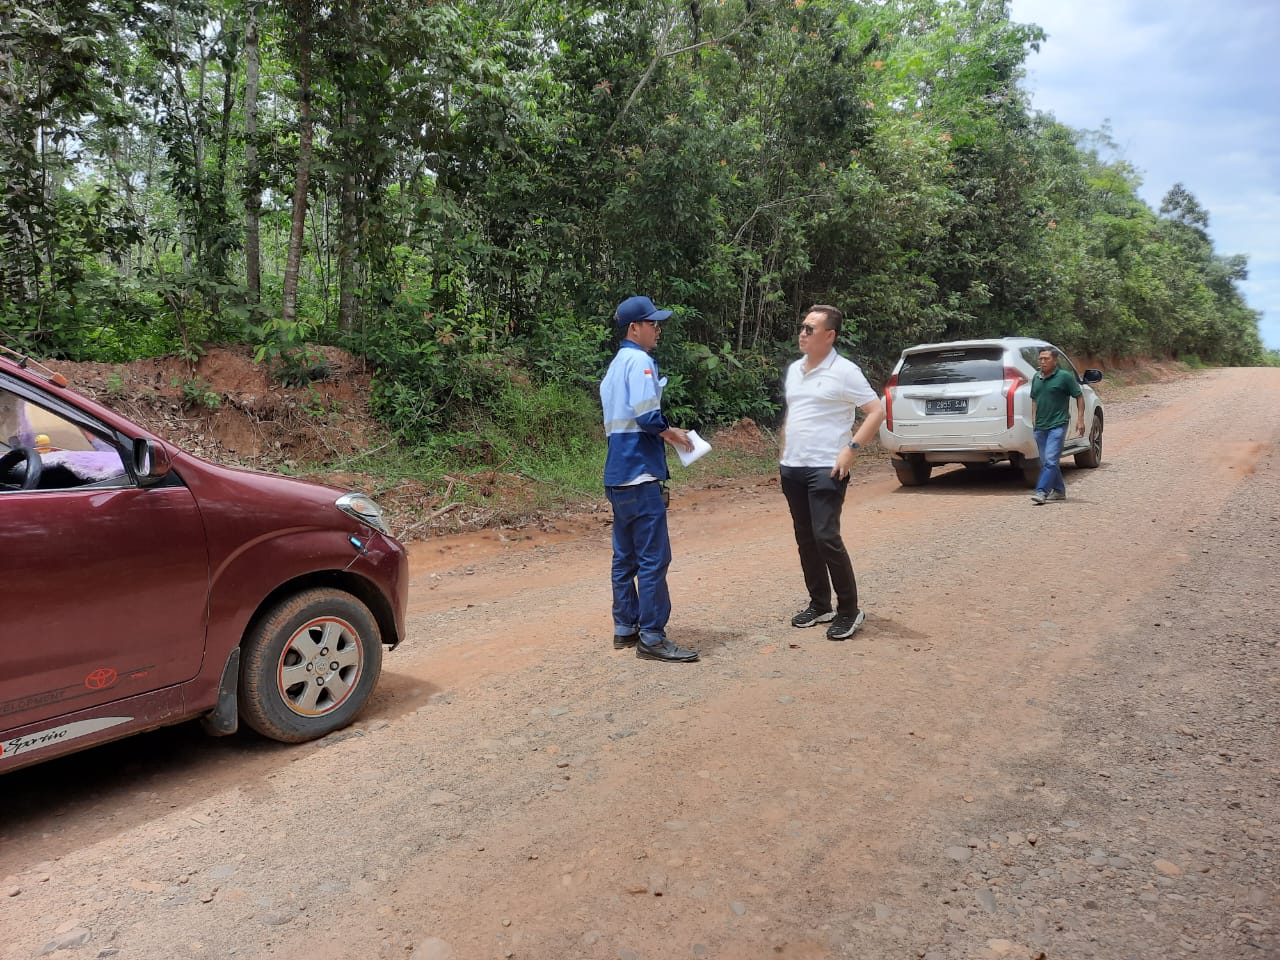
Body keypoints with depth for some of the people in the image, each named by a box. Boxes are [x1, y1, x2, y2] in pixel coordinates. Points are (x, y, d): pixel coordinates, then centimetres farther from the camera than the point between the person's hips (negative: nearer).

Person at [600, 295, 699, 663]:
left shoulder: (614, 366, 19)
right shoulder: (640, 361, -10)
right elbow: (647, 416, -20)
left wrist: (664, 435, 17)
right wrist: (675, 435, -3)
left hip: (617, 475, 10)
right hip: (640, 475, -10)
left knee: (625, 556, 13)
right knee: (653, 557, -6)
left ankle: (625, 628, 20)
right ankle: (652, 637, -3)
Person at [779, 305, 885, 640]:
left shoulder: (844, 371, -9)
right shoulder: (794, 370, 12)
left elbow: (877, 411, -10)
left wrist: (852, 449, -17)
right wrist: (784, 453, 15)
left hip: (826, 469, -7)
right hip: (792, 468, 7)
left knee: (826, 538, -11)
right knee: (805, 540, 11)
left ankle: (849, 610, 3)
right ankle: (819, 604, 23)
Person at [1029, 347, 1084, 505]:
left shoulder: (1064, 377, -6)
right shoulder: (1036, 378, 11)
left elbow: (1079, 397, -2)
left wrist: (1080, 419, -7)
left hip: (1057, 425, -7)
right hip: (1039, 427, 7)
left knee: (1050, 460, -14)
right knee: (1046, 462, 12)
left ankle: (1041, 492, -19)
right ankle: (1059, 491, 26)